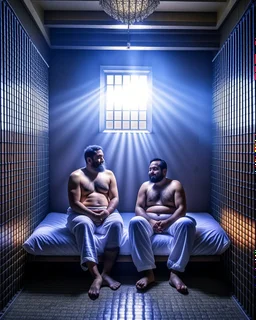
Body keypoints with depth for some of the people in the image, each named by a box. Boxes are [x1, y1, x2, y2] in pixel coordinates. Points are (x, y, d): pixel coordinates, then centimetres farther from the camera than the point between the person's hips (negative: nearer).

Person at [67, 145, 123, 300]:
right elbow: (74, 203, -7)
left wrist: (107, 212, -14)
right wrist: (92, 214, -21)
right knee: (83, 224, -38)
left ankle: (106, 273, -29)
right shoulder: (76, 176, 3)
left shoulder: (109, 174, 15)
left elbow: (115, 198, 7)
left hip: (107, 213, 3)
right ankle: (97, 276, -42)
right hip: (83, 214, -2)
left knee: (117, 223, -32)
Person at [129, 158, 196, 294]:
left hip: (171, 221, -1)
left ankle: (174, 272, -32)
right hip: (149, 221, 1)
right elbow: (138, 208, 5)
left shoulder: (175, 185, 9)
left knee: (187, 223, -34)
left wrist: (167, 222, -21)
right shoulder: (145, 186, 16)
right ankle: (148, 272, -33)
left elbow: (182, 208, -2)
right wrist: (150, 221, -16)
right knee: (135, 222, -33)